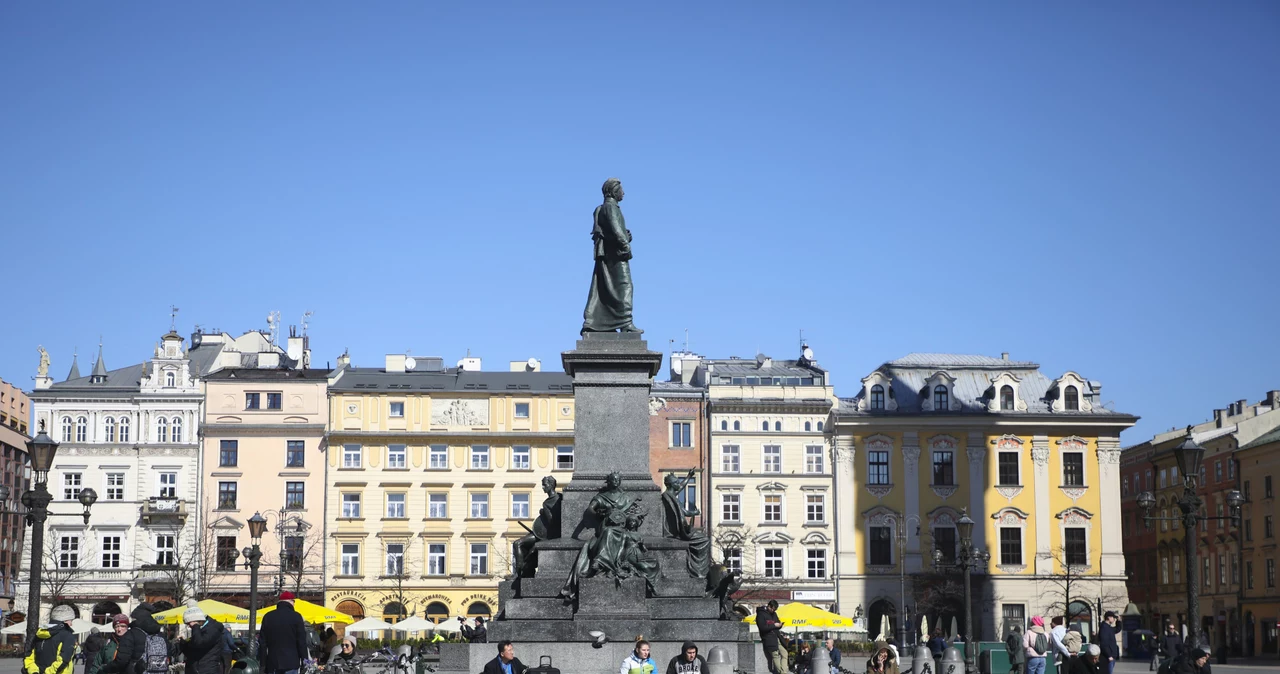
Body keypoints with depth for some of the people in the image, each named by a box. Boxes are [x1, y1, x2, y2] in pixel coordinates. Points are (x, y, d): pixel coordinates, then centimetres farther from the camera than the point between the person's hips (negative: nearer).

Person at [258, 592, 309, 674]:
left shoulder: (268, 617, 9)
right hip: (291, 662, -4)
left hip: (272, 663, 4)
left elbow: (262, 642, 10)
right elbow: (302, 642, -4)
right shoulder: (295, 616, -3)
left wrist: (262, 664, 14)